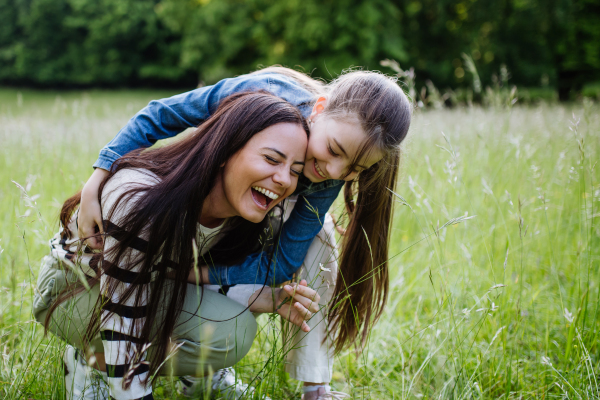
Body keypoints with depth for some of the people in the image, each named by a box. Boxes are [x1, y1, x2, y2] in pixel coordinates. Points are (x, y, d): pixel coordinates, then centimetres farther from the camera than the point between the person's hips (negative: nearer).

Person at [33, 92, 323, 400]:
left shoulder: (240, 211, -17)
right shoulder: (139, 199, -38)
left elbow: (213, 284, -3)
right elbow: (121, 324, -34)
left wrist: (269, 299, -21)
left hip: (152, 285, 7)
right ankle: (91, 359, -5)